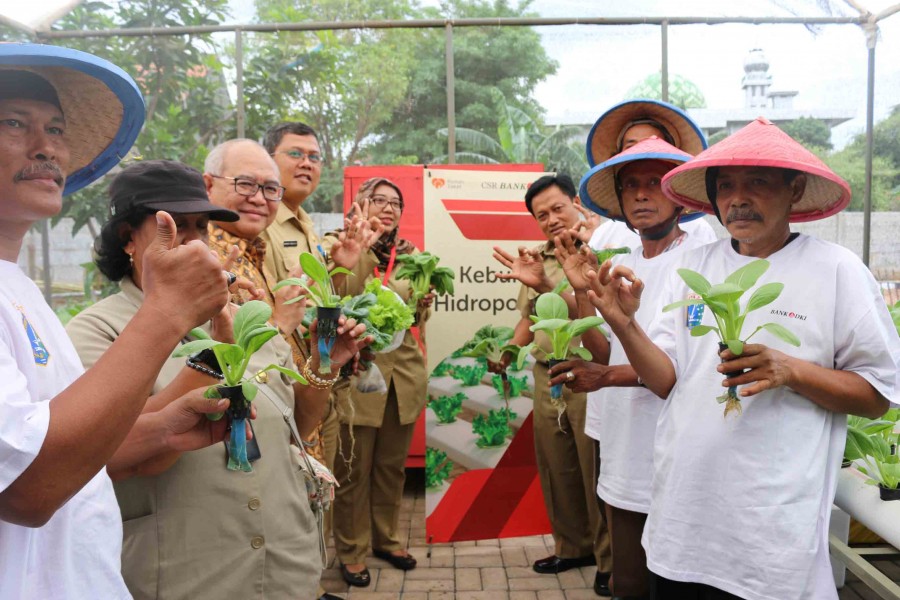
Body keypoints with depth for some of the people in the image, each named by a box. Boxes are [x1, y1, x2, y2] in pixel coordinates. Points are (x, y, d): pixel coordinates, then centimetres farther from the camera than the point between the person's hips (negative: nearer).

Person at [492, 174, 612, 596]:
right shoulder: (535, 258, 11)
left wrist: (546, 285, -33)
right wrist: (509, 350, 8)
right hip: (546, 377, 7)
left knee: (596, 470, 3)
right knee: (556, 469, 15)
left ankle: (609, 559, 22)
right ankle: (573, 547, 34)